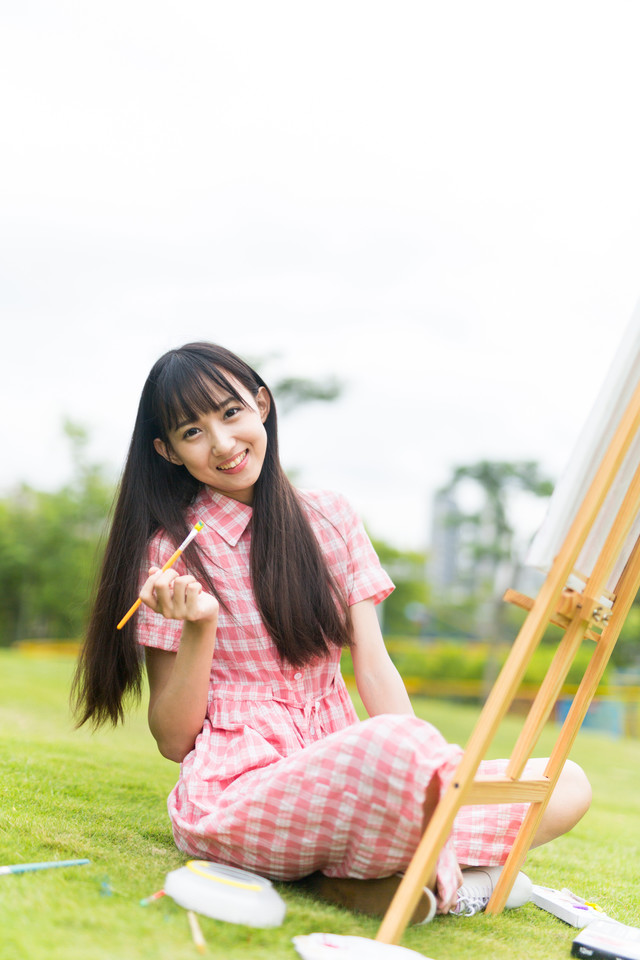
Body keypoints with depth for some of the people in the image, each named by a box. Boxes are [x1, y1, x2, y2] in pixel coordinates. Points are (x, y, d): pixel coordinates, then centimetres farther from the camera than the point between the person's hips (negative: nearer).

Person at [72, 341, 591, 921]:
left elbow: (375, 667, 3)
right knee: (398, 744, -36)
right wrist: (200, 628, -17)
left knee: (567, 784, -11)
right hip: (237, 789, -5)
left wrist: (425, 807, -9)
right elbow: (173, 740, 0)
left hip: (340, 775, 5)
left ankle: (378, 877, -12)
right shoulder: (171, 552, -1)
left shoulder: (329, 519, 10)